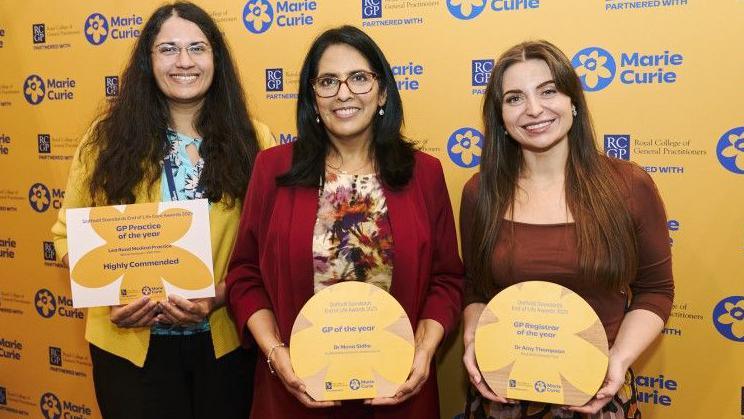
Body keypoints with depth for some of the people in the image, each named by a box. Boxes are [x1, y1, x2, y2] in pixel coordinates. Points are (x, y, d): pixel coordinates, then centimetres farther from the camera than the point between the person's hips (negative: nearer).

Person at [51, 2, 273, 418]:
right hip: (130, 341, 0)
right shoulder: (110, 137, 0)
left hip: (225, 341, 1)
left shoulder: (251, 140, -1)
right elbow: (68, 233, 4)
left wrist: (220, 295, -19)